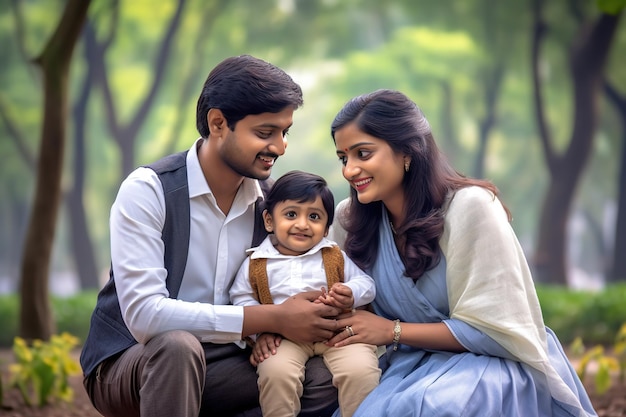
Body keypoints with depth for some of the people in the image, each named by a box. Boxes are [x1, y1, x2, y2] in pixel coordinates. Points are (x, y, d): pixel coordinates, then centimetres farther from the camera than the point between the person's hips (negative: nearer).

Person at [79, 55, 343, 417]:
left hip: (214, 367, 5)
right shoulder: (148, 190, -17)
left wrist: (265, 332, -18)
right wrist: (271, 319, -27)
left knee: (325, 380, -19)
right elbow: (144, 315, -27)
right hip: (126, 367, -5)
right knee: (178, 345, -37)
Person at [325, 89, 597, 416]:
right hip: (411, 363, 5)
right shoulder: (349, 218, -2)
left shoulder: (469, 206, -18)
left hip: (493, 361, -4)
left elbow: (493, 330, -17)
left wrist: (393, 331, -19)